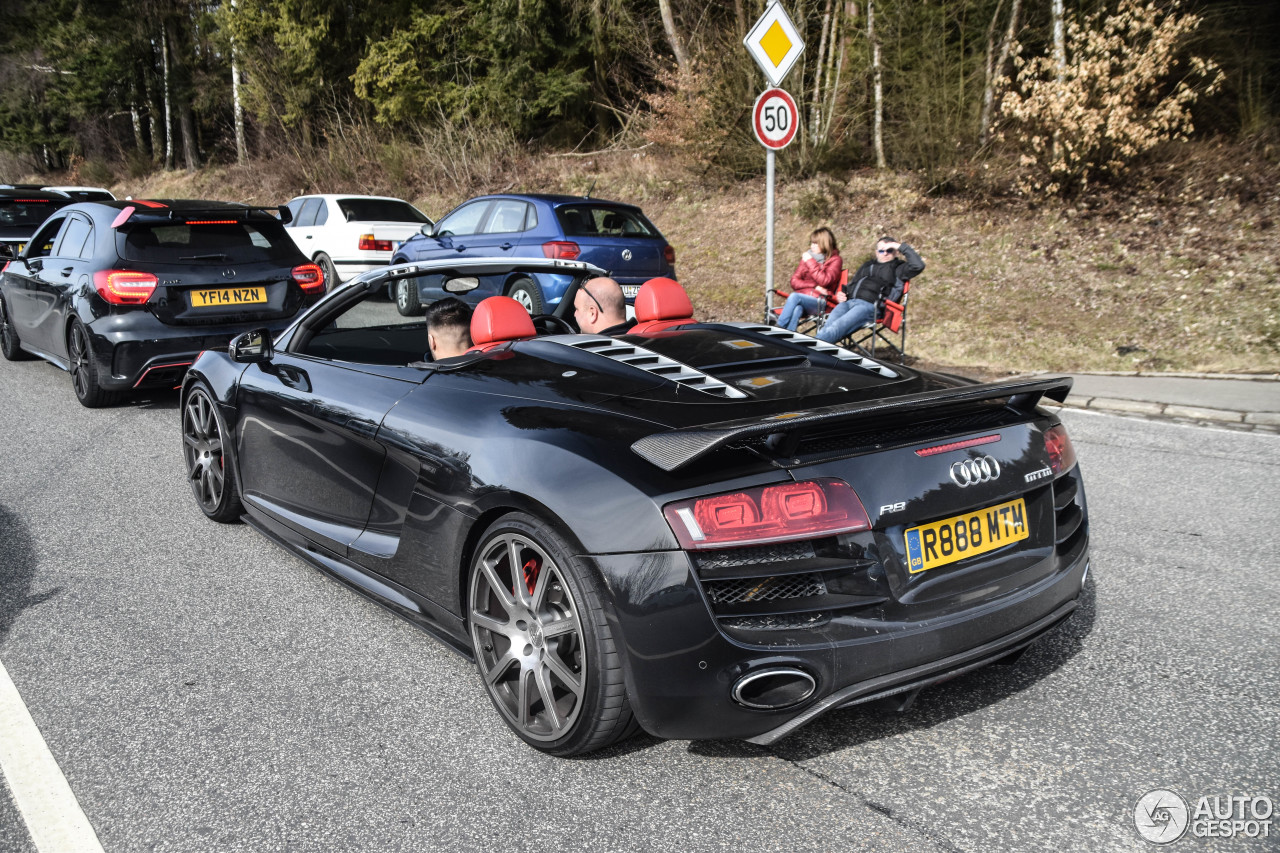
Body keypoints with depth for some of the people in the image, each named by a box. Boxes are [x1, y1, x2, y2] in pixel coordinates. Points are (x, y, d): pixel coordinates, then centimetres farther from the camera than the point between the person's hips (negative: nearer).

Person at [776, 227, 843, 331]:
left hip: (820, 303, -3)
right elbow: (794, 281, 13)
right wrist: (814, 286, -3)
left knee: (794, 296, -33)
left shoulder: (835, 260, 9)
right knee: (797, 309, -35)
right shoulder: (807, 257, 21)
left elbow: (825, 281, -9)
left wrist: (811, 263, -5)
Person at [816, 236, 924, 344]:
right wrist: (840, 295, 19)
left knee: (836, 328, -33)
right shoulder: (867, 265, 37)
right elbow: (851, 284, 41)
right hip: (848, 301, 6)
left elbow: (918, 266, 0)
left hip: (870, 305, -6)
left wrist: (901, 247, 6)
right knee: (826, 327, -26)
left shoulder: (897, 267, 19)